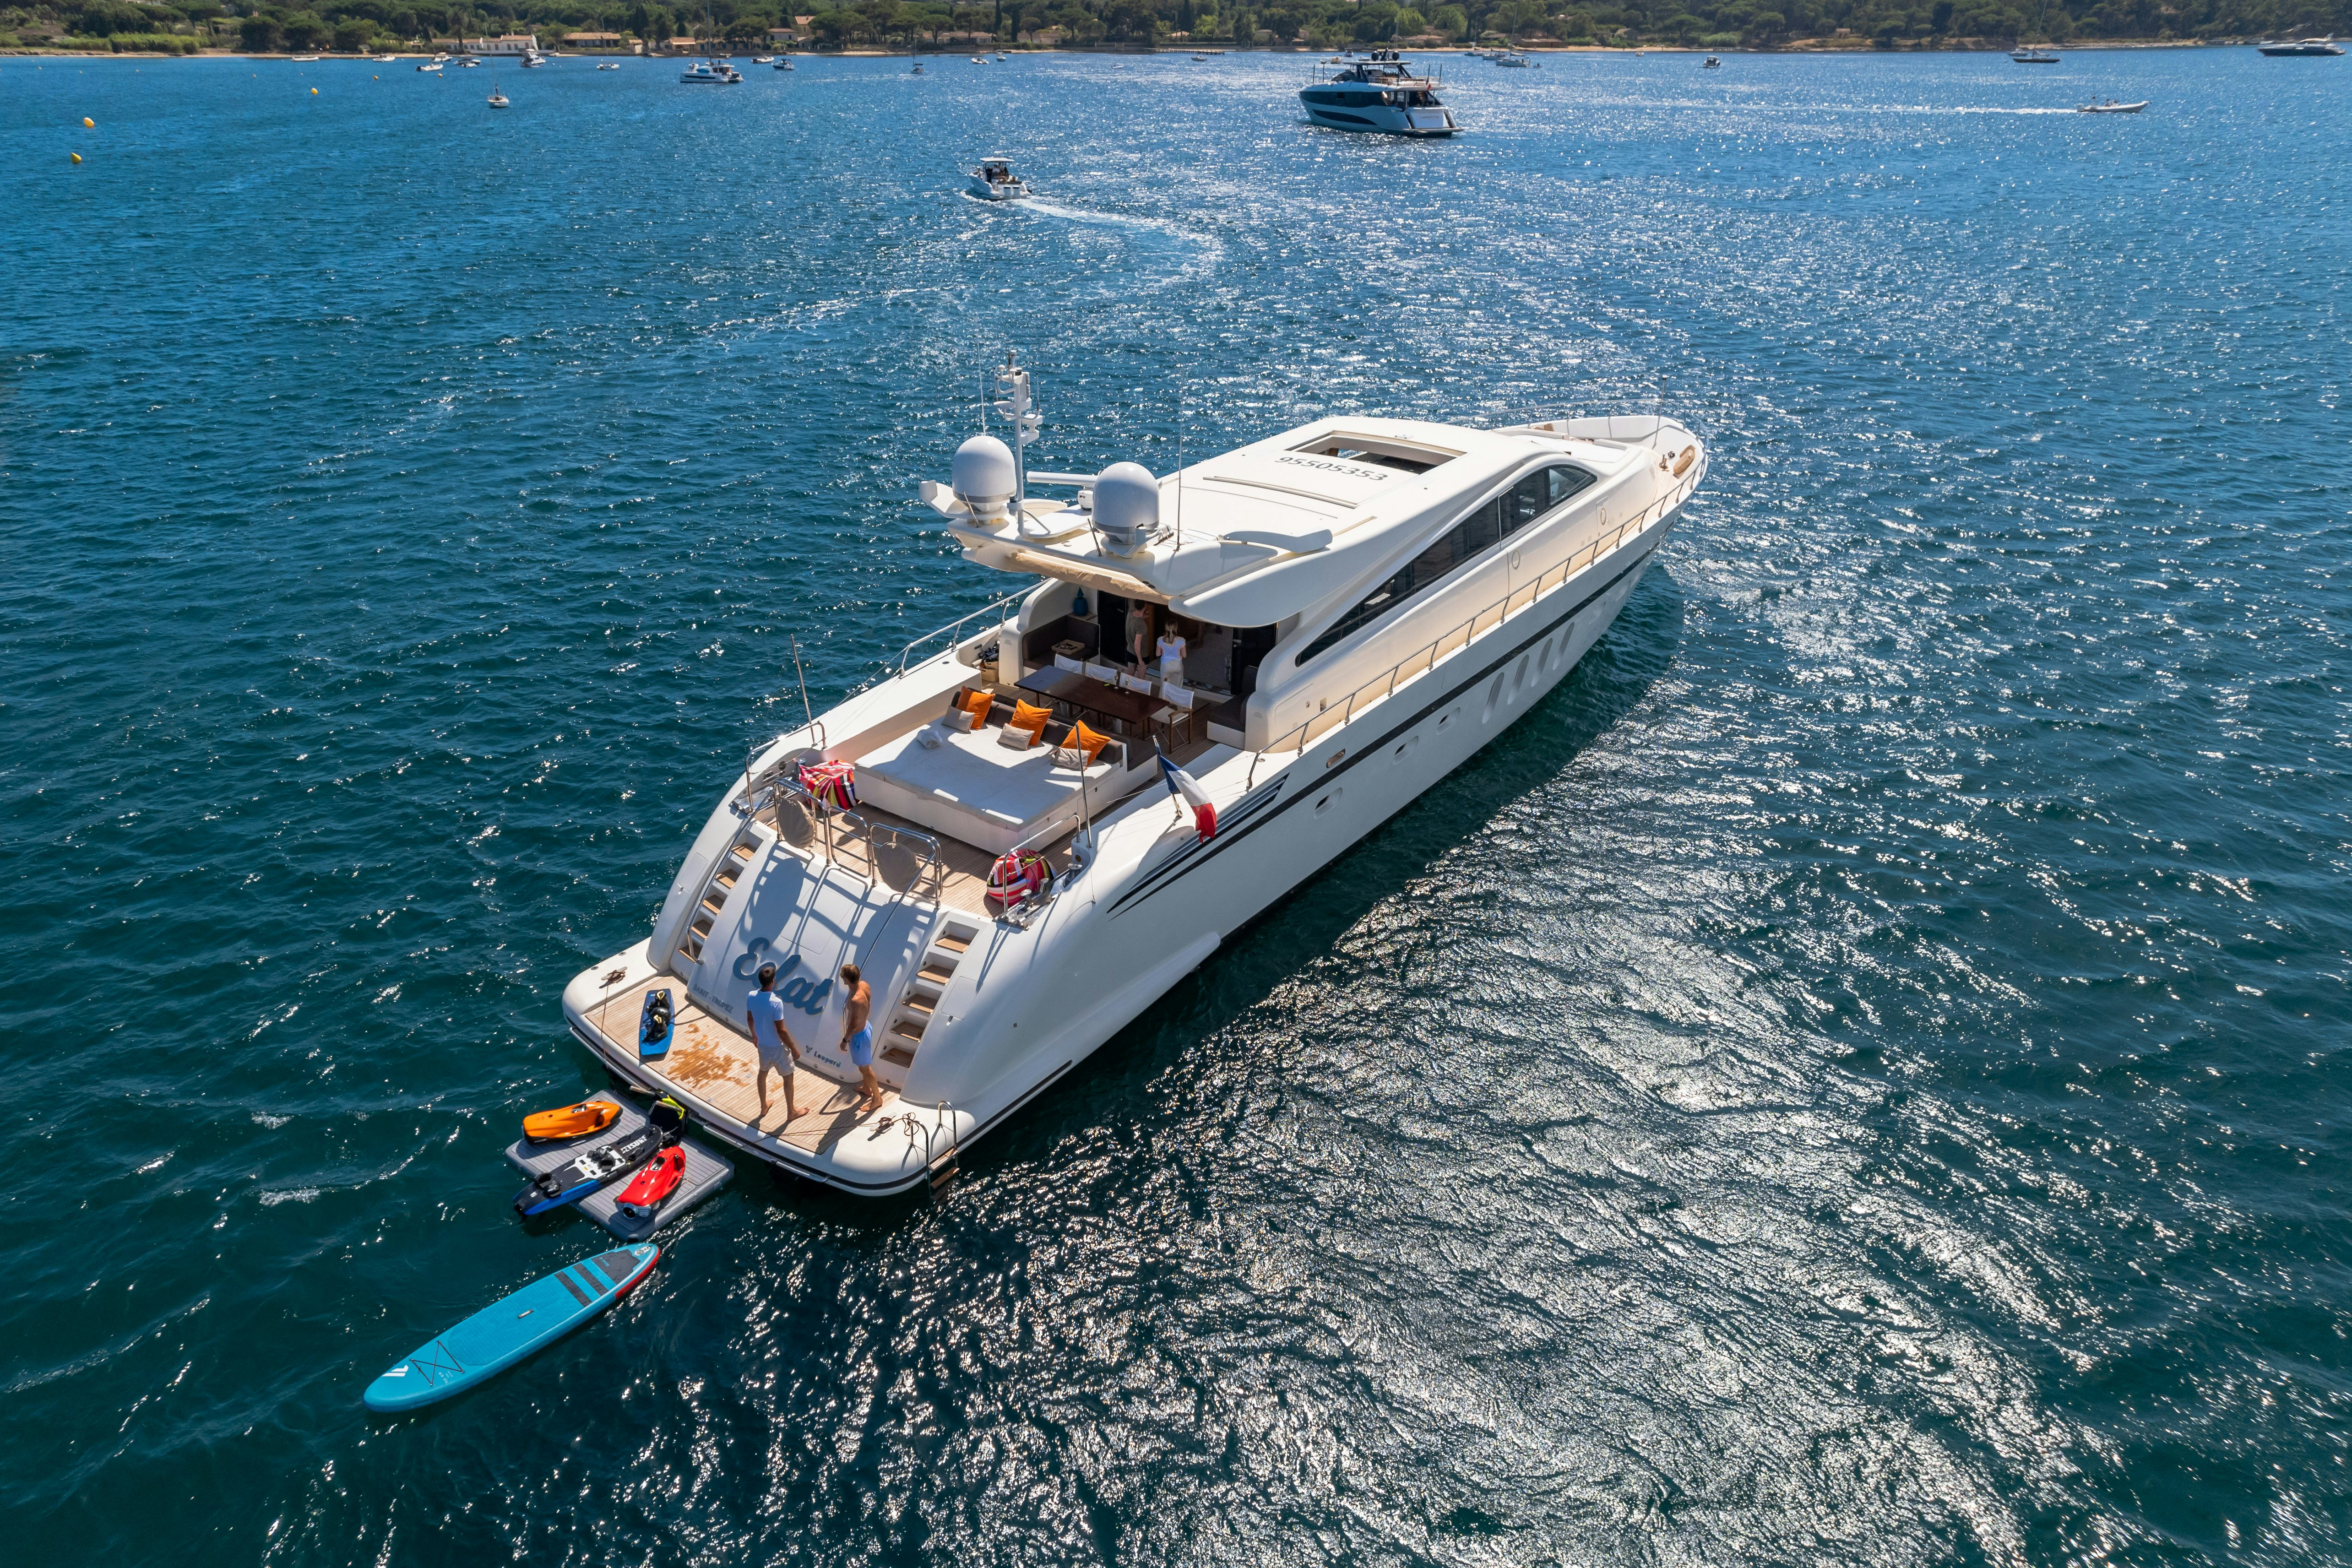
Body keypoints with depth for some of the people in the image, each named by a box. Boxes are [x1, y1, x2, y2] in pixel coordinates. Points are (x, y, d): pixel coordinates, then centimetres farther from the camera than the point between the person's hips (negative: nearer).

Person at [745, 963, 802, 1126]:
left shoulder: (752, 996, -12)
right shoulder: (776, 1002, -32)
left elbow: (749, 1019, 5)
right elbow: (781, 1031, -27)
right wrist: (794, 1049, -14)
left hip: (762, 1044, 6)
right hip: (777, 1047, -6)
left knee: (763, 1072, 29)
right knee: (788, 1077, 15)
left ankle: (763, 1107, 46)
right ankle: (791, 1112, 30)